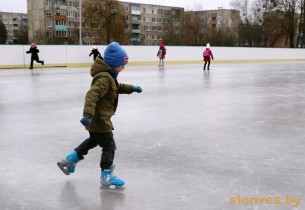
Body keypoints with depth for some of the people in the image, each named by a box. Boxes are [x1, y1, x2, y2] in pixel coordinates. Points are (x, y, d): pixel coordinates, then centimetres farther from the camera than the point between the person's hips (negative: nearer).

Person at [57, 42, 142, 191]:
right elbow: (92, 95, -38)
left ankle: (69, 160, 39)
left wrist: (131, 88, 21)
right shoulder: (105, 78, -26)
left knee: (94, 140, 30)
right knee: (109, 146, -4)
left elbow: (117, 87, 28)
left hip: (97, 118, 11)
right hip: (98, 119, -11)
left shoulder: (109, 76, 8)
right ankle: (106, 176, 1)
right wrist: (88, 114, -49)